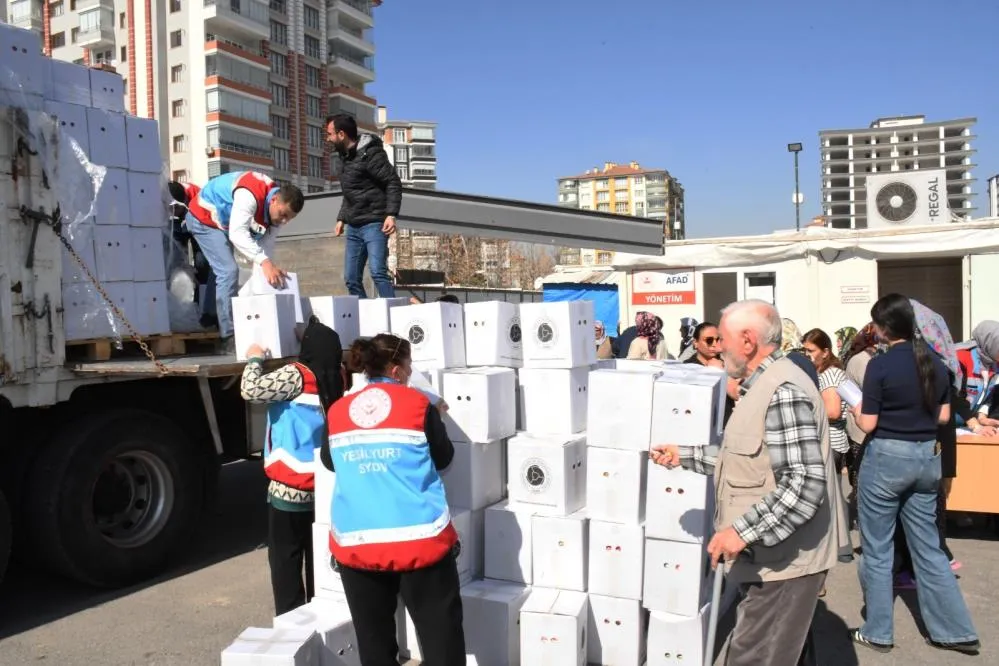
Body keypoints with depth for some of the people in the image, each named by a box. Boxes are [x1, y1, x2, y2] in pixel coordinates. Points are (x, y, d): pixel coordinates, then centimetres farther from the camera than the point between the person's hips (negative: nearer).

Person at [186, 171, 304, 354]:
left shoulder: (276, 210, -11)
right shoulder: (250, 195, -38)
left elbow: (266, 245, -12)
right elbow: (237, 234, -47)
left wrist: (271, 271, -23)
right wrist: (264, 262, -57)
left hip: (222, 223, 10)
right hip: (203, 218, -10)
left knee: (222, 271, 20)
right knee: (228, 272, -20)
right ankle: (229, 339, -19)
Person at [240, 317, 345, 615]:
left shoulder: (297, 375, -17)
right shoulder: (337, 378, -1)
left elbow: (251, 390, -21)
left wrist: (255, 359, -5)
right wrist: (323, 334, 23)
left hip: (289, 488, -6)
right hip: (324, 486, 6)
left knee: (286, 561, 7)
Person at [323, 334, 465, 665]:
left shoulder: (337, 411, 4)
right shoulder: (418, 404, -5)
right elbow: (443, 457, 6)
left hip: (356, 543, 4)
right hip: (418, 539, -3)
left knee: (374, 638, 15)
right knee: (440, 632, 8)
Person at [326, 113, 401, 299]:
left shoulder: (370, 153, -10)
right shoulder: (346, 156, 17)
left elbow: (394, 183, -15)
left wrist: (391, 214, -25)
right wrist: (341, 218, 19)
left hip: (374, 224, -9)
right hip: (354, 227, 9)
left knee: (377, 272, -20)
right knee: (351, 278, 6)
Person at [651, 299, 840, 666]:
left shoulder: (783, 392, -22)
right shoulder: (764, 385, 13)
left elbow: (806, 483, -28)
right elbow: (744, 459, 16)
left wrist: (742, 531, -29)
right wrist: (684, 456, 14)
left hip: (782, 562, -11)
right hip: (776, 556, 11)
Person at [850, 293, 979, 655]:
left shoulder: (880, 365, -15)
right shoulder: (935, 362, 4)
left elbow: (868, 424, -12)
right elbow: (943, 415, 12)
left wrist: (856, 406, 6)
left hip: (887, 458, -6)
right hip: (927, 458, 6)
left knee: (877, 549, 7)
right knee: (928, 546, 17)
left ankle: (878, 632, 18)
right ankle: (955, 630, 23)